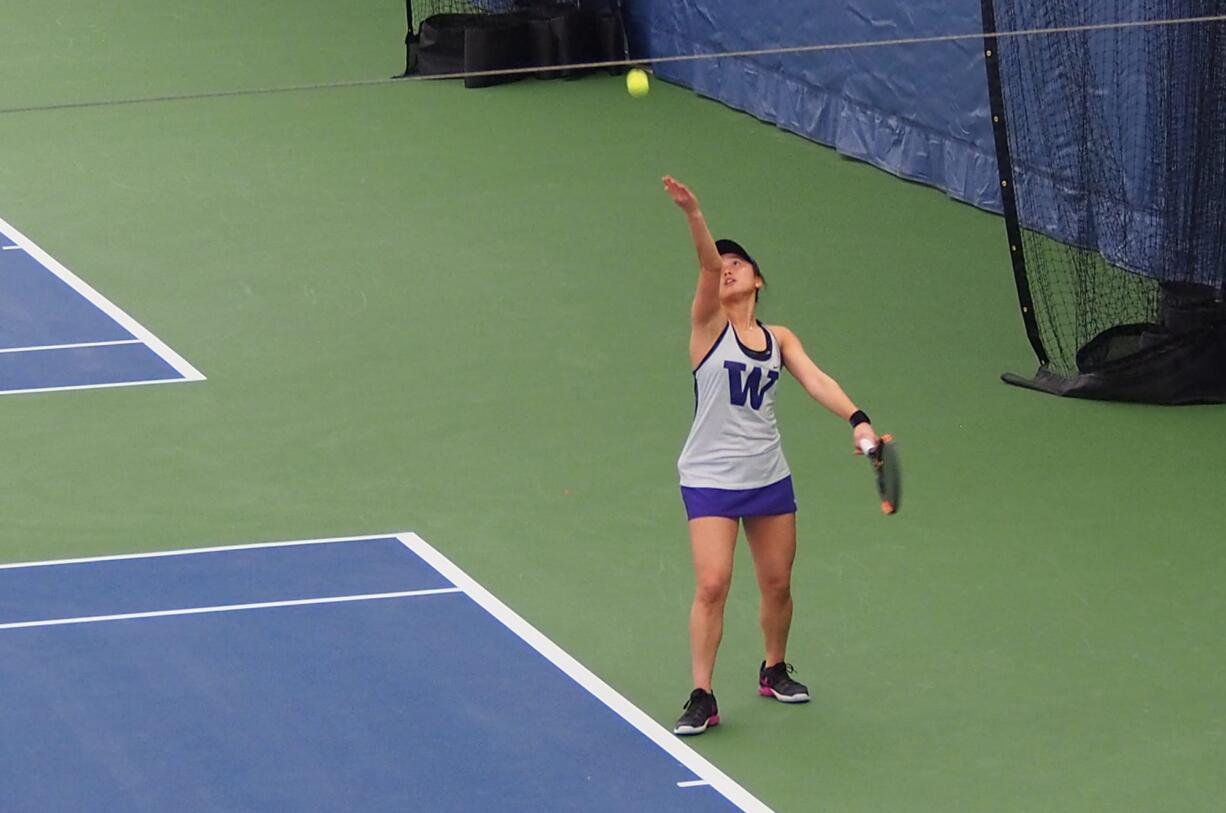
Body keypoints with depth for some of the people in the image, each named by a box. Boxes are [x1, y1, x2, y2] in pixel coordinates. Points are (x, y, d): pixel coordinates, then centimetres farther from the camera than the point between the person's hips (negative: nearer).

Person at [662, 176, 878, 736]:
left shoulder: (779, 339, 6)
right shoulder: (709, 325, -5)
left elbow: (816, 381, -8)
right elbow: (707, 265, -21)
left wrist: (856, 418, -26)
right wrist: (691, 213, -39)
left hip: (769, 476, 4)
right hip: (710, 478, -4)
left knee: (777, 583, 11)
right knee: (713, 584, -13)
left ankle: (774, 671, 36)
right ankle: (701, 697, -4)